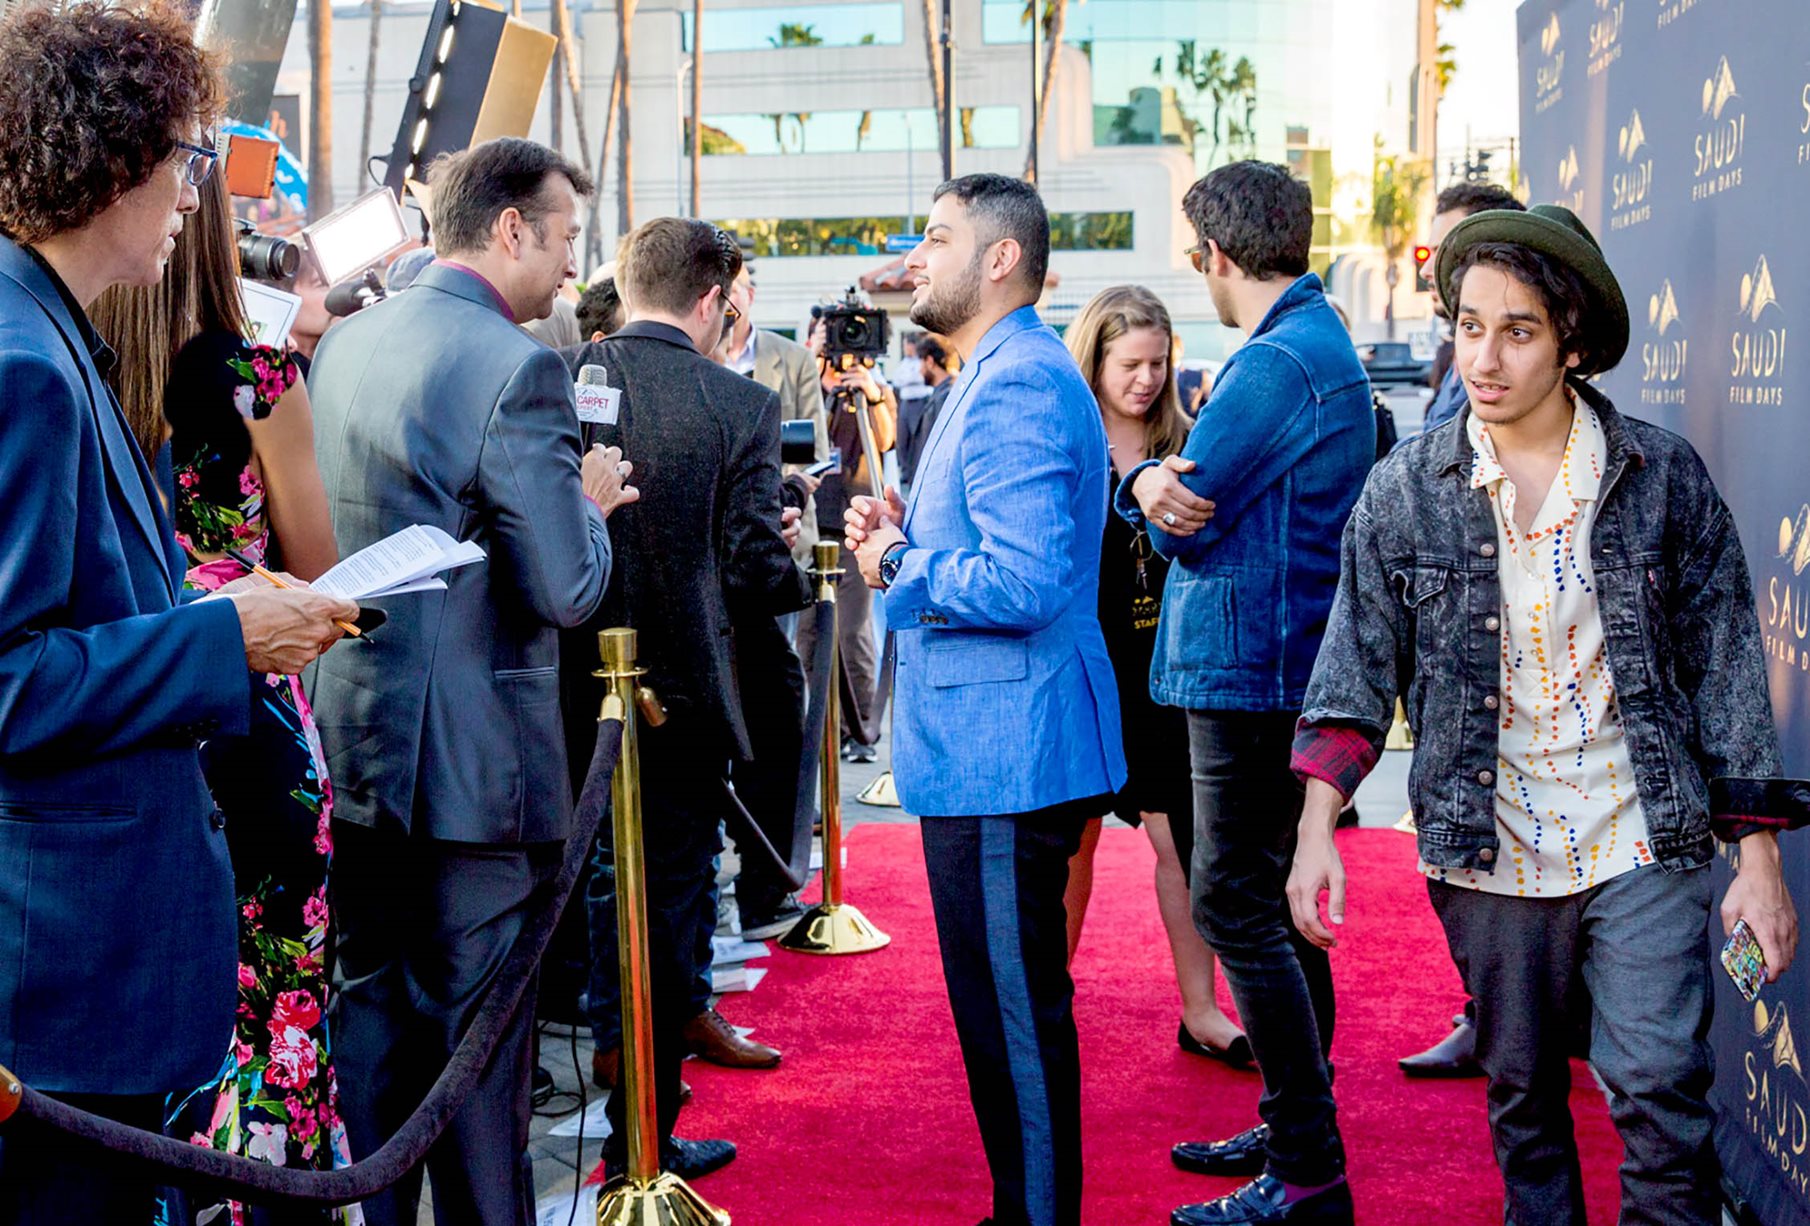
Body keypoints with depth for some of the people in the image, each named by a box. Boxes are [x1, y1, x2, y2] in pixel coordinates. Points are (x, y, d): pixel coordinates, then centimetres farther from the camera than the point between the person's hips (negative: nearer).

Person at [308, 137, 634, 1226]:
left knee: (370, 1019, 17)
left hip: (350, 748, 7)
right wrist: (591, 503, 2)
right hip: (470, 764, -7)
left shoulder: (344, 341, 8)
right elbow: (567, 591, -19)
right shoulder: (518, 368, -17)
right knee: (477, 1038, 5)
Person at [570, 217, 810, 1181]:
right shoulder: (740, 405, -10)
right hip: (681, 695, -3)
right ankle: (643, 1136, 17)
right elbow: (755, 573, -12)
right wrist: (797, 576, 10)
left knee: (601, 883, 20)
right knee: (669, 898, 9)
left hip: (569, 692, 3)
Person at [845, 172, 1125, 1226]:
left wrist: (899, 566, -13)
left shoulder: (1019, 388, -18)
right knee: (1010, 1004, 18)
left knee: (1014, 1013, -2)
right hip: (991, 743, 11)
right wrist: (908, 529, 9)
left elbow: (1025, 583, -27)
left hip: (1003, 755, -11)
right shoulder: (1006, 375, 18)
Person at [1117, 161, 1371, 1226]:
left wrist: (1152, 487, 5)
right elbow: (1190, 498, 11)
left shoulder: (1278, 362, -17)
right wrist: (1153, 485, -10)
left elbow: (1183, 521, -16)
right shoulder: (1322, 341, 17)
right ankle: (1297, 1129, 27)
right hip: (1281, 667, 11)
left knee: (1240, 909, -7)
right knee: (1277, 906, 16)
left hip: (1255, 668, -11)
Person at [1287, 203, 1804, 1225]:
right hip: (1490, 856, 1)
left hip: (1642, 843, -1)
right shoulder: (1405, 493, 0)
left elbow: (1725, 662, 2)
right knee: (1522, 1098, 14)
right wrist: (1318, 824, -12)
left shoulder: (1664, 477, -1)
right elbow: (1358, 663, 0)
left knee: (1663, 1093, -5)